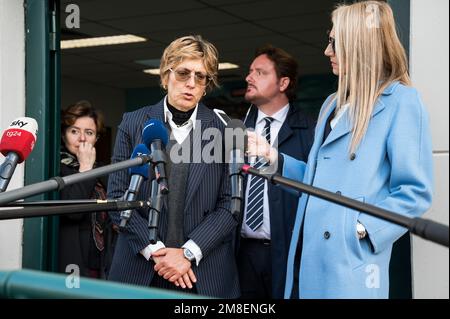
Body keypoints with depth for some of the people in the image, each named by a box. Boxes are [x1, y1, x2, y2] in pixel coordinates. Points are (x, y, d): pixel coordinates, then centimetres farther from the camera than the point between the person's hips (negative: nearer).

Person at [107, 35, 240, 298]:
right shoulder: (133, 124, 3)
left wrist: (189, 253, -12)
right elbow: (117, 195, 0)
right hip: (140, 271, 1)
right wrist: (154, 250, -9)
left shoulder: (224, 130, -1)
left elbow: (231, 203, -4)